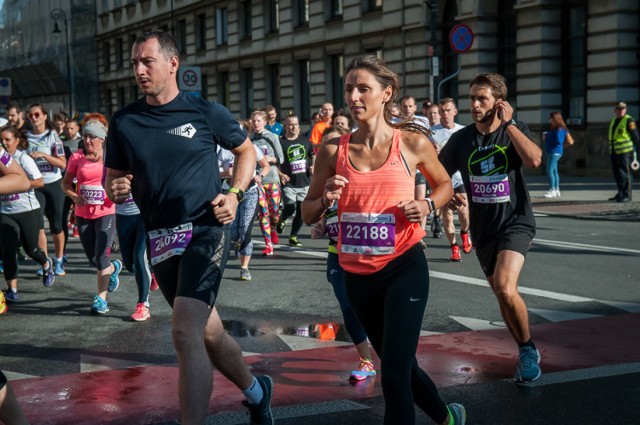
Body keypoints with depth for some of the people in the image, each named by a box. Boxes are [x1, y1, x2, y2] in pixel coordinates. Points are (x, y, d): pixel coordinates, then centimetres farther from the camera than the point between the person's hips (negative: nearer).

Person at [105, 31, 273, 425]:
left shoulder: (206, 111, -5)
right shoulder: (124, 122, 3)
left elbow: (246, 150, 10)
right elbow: (113, 176, 13)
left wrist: (235, 193, -6)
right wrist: (116, 190, -11)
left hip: (206, 229, -5)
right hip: (161, 238, 5)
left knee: (185, 333, -20)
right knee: (208, 333, 15)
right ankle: (257, 393, 40)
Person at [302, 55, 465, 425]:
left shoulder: (413, 142, -6)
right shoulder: (333, 150, -2)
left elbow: (445, 184, 11)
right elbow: (308, 214, 5)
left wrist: (427, 206, -9)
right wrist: (326, 200, -16)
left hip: (404, 268, -4)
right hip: (358, 275, 4)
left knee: (394, 374, -11)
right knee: (398, 364, 21)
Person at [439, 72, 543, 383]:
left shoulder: (515, 130, -5)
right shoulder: (461, 139, 1)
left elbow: (534, 160, -25)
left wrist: (508, 123, -19)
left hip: (516, 223, -4)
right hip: (483, 228, 4)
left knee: (505, 289, -25)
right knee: (502, 295, 13)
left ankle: (529, 350, -2)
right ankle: (527, 355, 33)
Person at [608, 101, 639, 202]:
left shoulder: (629, 120, -8)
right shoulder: (614, 121, 17)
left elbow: (635, 136, -11)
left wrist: (635, 150, -14)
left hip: (625, 151, -8)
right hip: (614, 151, 8)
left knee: (626, 173, -7)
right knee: (617, 174, 12)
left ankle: (627, 195, -4)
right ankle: (621, 194, 22)